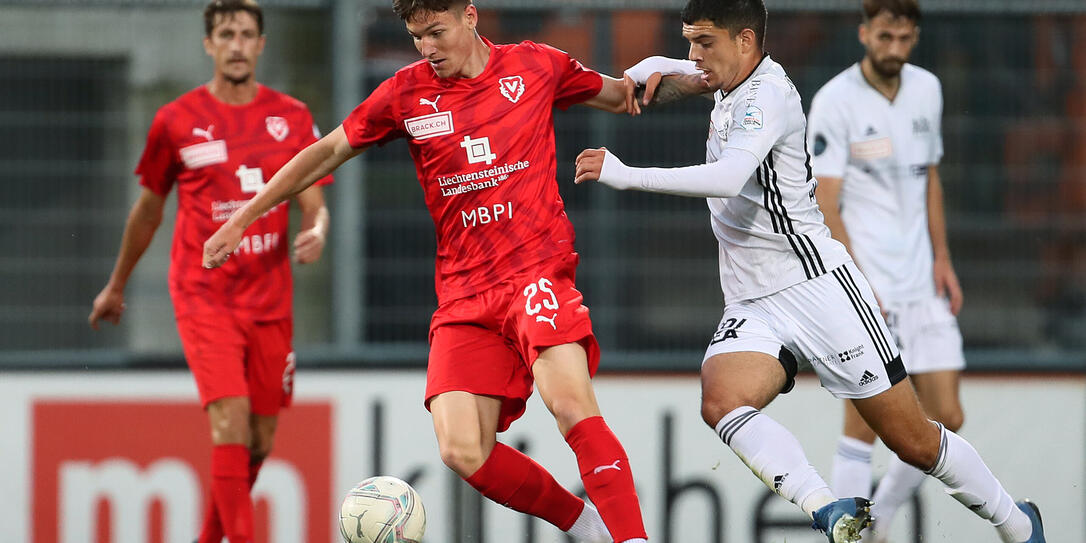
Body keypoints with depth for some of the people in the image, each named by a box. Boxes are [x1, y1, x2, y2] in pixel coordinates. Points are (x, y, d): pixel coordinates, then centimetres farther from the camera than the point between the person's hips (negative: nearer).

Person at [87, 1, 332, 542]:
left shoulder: (292, 117, 6)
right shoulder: (176, 121, 1)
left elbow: (313, 203, 6)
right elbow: (148, 208, 14)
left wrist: (316, 232, -19)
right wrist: (116, 286, 22)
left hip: (269, 297, 3)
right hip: (204, 292, -3)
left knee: (259, 441, 7)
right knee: (230, 421, -20)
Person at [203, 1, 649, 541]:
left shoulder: (535, 66, 6)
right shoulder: (407, 92, 7)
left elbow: (618, 95, 26)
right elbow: (328, 151, 17)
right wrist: (241, 219, 18)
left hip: (538, 269, -2)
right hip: (463, 292, 3)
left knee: (569, 403, -29)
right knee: (463, 452, -14)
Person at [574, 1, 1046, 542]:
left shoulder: (768, 92, -14)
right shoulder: (730, 85, 13)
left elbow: (728, 178, -31)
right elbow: (658, 69, 34)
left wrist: (626, 175, -29)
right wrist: (645, 72, 8)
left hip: (818, 286, -8)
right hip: (751, 309, 8)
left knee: (913, 441, -2)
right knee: (721, 402, -26)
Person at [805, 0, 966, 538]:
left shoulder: (927, 90, 10)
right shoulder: (834, 102, -8)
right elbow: (826, 208, -11)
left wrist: (942, 259, 13)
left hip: (922, 286, 6)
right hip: (864, 282, -6)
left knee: (945, 419, 2)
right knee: (864, 419, -12)